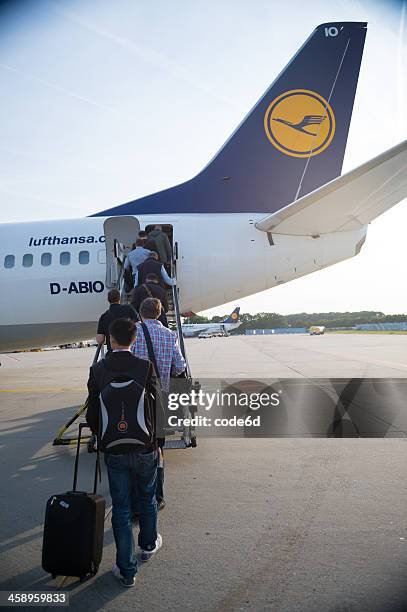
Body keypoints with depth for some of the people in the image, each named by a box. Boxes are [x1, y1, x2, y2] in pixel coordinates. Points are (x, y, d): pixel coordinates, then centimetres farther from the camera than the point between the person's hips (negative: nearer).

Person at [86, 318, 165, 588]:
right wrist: (154, 438, 8)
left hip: (113, 451, 0)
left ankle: (127, 570, 22)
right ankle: (149, 545, 45)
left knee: (121, 508, 13)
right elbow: (157, 406, -7)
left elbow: (92, 414, -2)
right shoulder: (145, 367, -12)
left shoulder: (97, 371, -8)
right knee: (147, 499, 23)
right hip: (144, 449, 0)